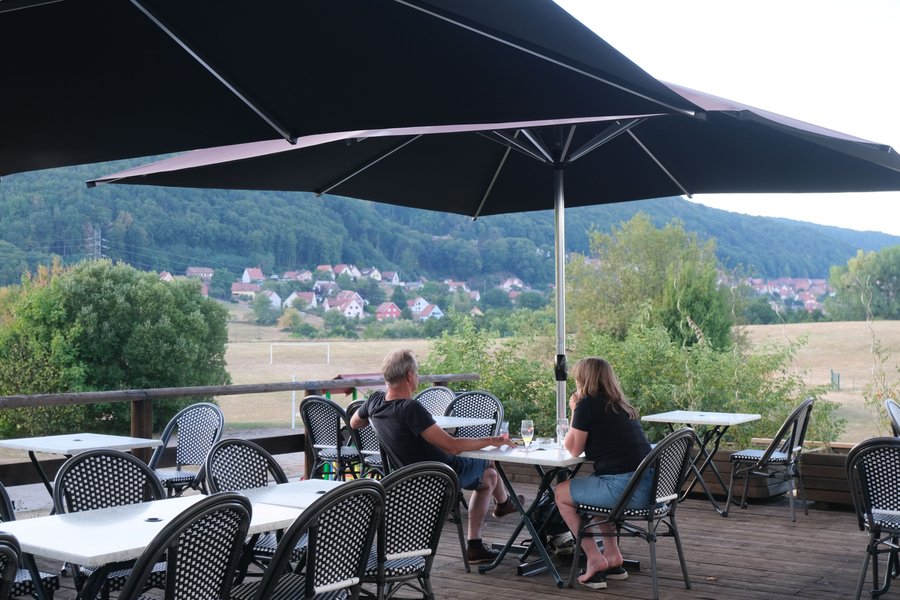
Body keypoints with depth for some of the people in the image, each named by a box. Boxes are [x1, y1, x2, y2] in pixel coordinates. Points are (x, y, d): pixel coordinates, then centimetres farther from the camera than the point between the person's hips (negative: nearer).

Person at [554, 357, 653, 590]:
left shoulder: (587, 405, -5)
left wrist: (575, 411, 13)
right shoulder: (622, 406, 18)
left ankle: (595, 559, 9)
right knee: (595, 489, 35)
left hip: (623, 488, -8)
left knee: (561, 493, 15)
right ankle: (613, 556, 27)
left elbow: (573, 449, 4)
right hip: (649, 487, 8)